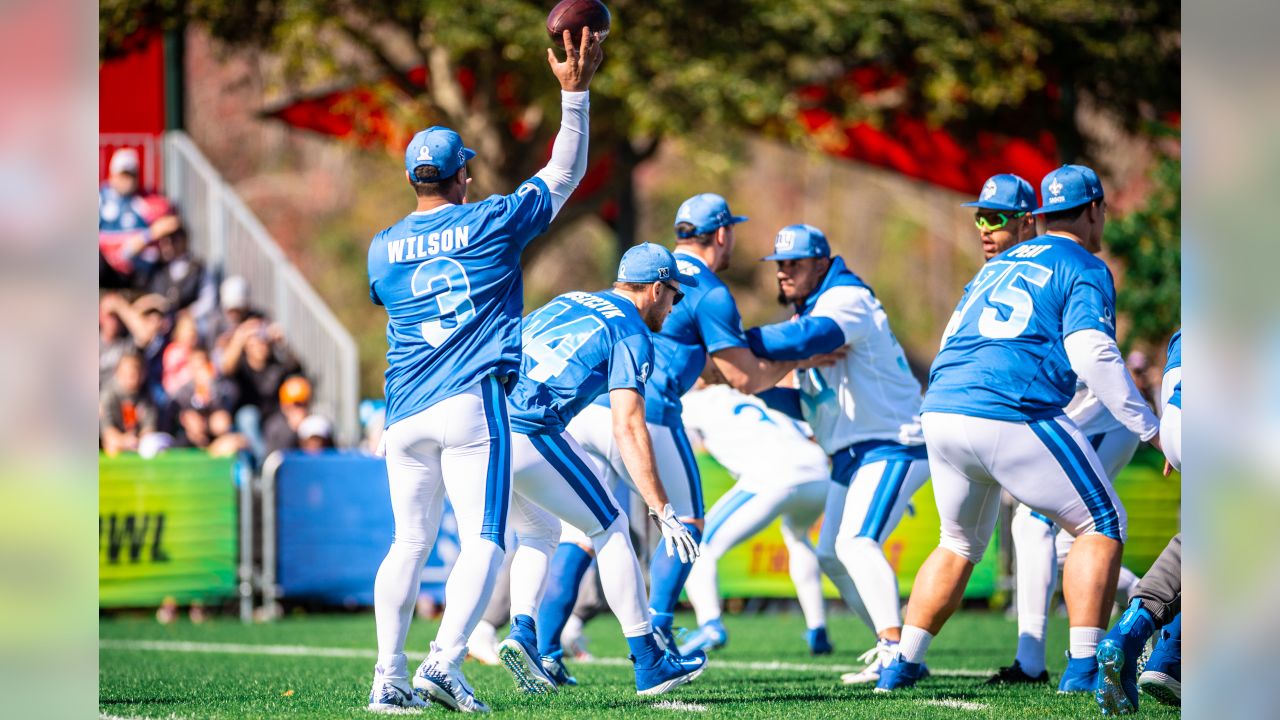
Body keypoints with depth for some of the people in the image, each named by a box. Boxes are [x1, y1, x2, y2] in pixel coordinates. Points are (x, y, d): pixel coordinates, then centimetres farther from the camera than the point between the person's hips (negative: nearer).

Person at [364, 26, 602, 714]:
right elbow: (564, 173, 10)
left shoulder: (382, 249, 10)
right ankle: (445, 662, -22)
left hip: (406, 414, 4)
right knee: (482, 540, -5)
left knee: (408, 543, 12)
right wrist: (575, 91, 14)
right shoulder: (491, 224, 1)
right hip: (473, 406, -4)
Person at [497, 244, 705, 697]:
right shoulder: (633, 334, 3)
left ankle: (523, 632, 5)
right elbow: (627, 426, -9)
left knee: (538, 531, 27)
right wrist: (662, 510, -11)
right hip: (529, 434, -7)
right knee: (610, 528, 9)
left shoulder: (566, 302, 25)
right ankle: (649, 666, 11)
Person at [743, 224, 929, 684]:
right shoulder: (808, 312, 14)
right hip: (851, 454, 11)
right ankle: (893, 646, 20)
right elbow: (809, 403, 13)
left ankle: (895, 652, -30)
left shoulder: (847, 300, -15)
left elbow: (802, 340, -36)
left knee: (856, 543, -25)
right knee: (831, 555, 12)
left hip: (894, 444, -11)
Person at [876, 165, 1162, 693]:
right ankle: (1084, 667, -5)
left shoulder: (996, 266, 25)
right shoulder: (1085, 269, 3)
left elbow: (952, 341, 26)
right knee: (1101, 526, 5)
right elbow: (1091, 354, -11)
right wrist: (1150, 429, -11)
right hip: (1011, 418, -7)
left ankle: (901, 665, 22)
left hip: (941, 412, 7)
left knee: (959, 543, 25)